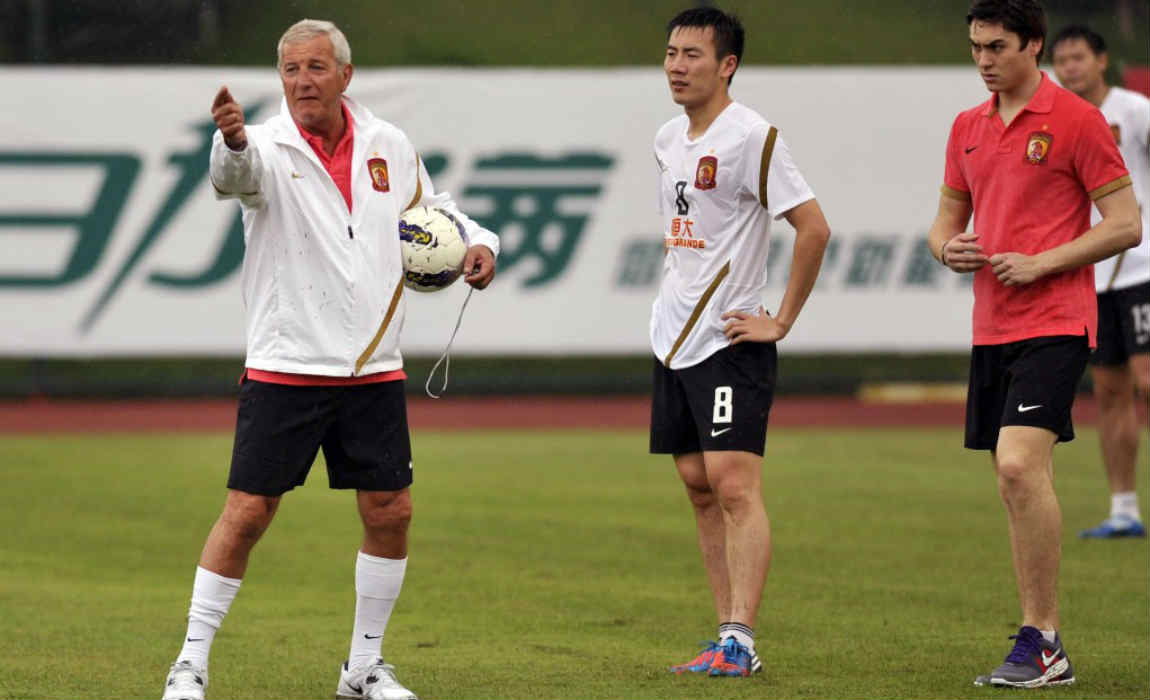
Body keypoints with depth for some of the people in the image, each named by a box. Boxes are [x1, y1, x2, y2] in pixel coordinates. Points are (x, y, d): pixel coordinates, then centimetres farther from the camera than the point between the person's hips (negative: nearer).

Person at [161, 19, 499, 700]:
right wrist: (232, 141, -58)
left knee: (390, 512, 5)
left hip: (374, 369, 4)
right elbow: (235, 173, -34)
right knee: (247, 512, -6)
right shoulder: (271, 147, -9)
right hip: (286, 366, -4)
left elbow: (433, 208, 23)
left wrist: (479, 241, 3)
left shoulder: (390, 145, 5)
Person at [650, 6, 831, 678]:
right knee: (700, 487, 8)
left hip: (730, 339, -8)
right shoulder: (668, 139, 12)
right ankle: (730, 638, 13)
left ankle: (740, 640, -15)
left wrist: (782, 321, -14)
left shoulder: (751, 136, -13)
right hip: (674, 339, 9)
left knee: (733, 484, -13)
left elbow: (814, 227, -16)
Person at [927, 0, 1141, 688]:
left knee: (1020, 465, -21)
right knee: (1021, 484, 8)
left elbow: (1125, 224, -7)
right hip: (992, 327, 7)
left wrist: (1039, 263, -15)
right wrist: (949, 249, 0)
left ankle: (1040, 638, -15)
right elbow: (948, 219, 24)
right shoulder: (968, 128, 14)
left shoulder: (1076, 120, -6)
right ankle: (1046, 648, 14)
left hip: (1055, 323, -7)